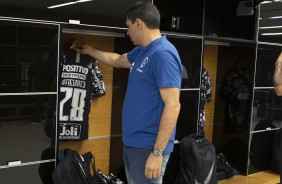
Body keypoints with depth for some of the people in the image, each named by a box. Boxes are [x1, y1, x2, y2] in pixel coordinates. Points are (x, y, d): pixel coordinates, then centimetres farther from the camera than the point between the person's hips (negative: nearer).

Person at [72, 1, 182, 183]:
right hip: (132, 143, 9)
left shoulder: (163, 54, -19)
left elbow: (173, 106, -24)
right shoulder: (141, 52, 10)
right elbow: (116, 60, 31)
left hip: (148, 147, -9)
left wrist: (157, 152, -24)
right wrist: (88, 50, 37)